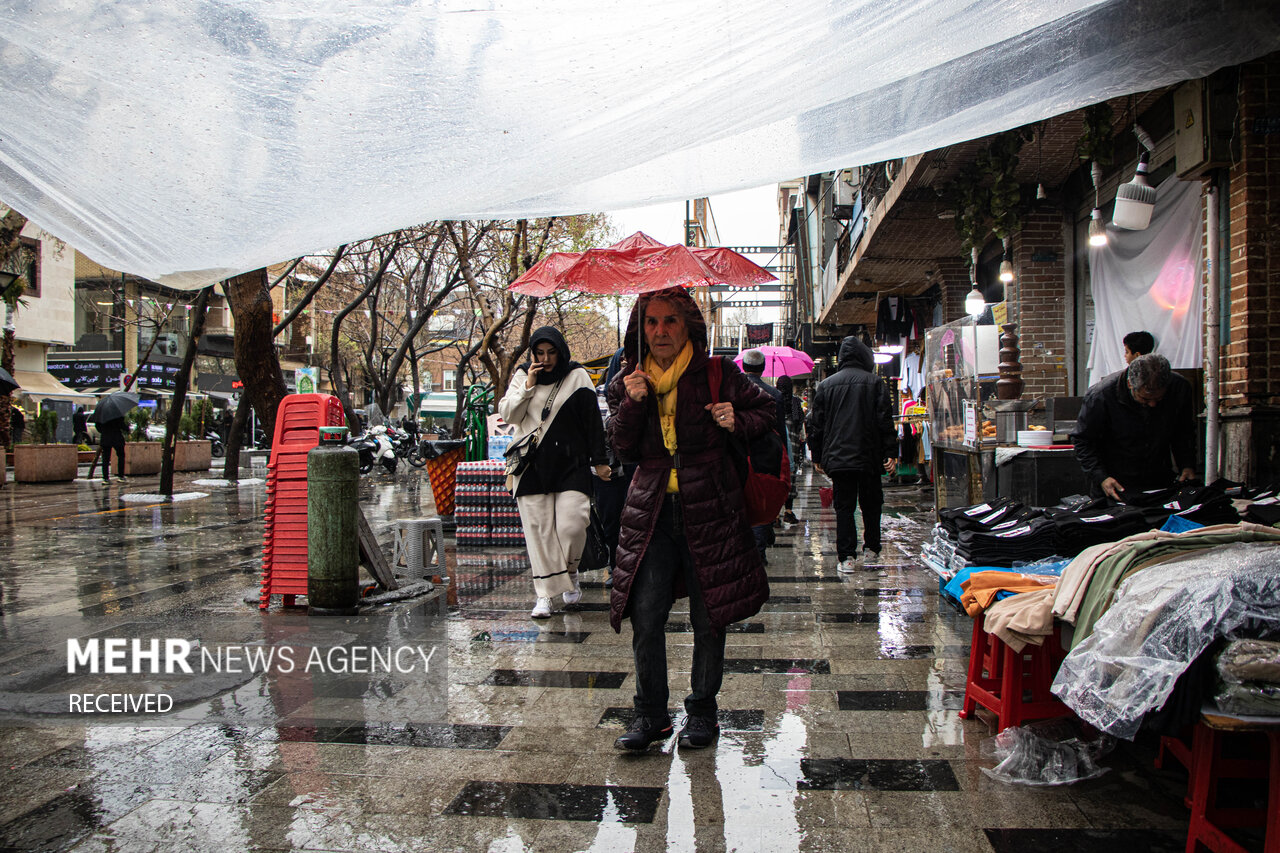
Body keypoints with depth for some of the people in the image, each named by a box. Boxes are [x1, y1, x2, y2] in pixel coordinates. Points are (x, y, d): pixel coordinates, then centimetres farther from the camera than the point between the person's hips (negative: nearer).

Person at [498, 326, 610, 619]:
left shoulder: (577, 376, 2)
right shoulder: (523, 375, 8)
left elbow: (593, 420, 3)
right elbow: (507, 414, 2)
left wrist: (598, 461, 1)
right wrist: (528, 386, -10)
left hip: (571, 463, -1)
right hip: (532, 465, 2)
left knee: (572, 524, -10)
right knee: (538, 529, 0)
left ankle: (570, 572, 20)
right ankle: (544, 594, 7)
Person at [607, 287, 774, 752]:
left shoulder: (718, 374, 0)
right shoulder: (628, 381, 7)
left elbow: (766, 409, 12)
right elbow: (623, 448, 4)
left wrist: (737, 421, -8)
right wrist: (633, 404, -11)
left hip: (708, 508, -1)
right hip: (651, 509, 2)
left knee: (708, 618, 5)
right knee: (645, 617, -3)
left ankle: (702, 711, 23)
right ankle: (650, 714, 13)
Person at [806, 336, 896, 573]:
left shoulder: (825, 385, 6)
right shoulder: (875, 382, -1)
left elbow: (816, 424, 7)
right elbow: (885, 420, -5)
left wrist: (817, 456, 13)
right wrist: (890, 452, -2)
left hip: (837, 458, 1)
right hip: (868, 457, -1)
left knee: (843, 507, 3)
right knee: (871, 505, 15)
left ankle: (846, 558, -2)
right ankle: (871, 550, 22)